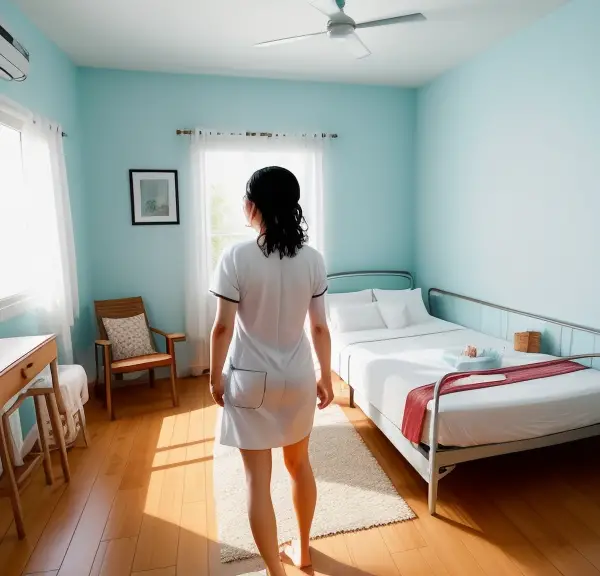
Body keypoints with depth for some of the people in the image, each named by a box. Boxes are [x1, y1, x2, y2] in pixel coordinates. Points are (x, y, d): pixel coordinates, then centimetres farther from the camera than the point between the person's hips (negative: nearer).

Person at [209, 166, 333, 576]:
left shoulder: (236, 257, -15)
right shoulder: (313, 259, -6)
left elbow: (224, 327, -13)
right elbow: (320, 327, -2)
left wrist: (216, 376, 2)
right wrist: (326, 377, 9)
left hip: (251, 381, -3)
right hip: (298, 378, 4)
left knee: (258, 478, 12)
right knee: (300, 463, 24)